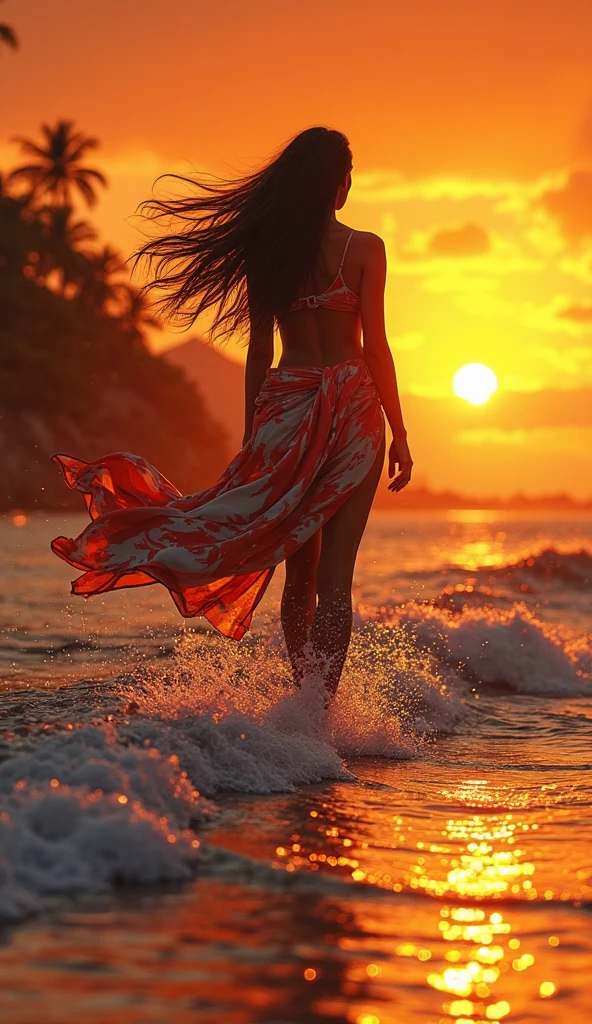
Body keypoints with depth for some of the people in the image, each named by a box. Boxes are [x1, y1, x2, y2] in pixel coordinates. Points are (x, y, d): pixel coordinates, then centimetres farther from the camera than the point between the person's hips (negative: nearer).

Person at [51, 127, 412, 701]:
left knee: (298, 571, 13)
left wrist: (253, 437, 14)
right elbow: (375, 347, -7)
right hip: (350, 406, -3)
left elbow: (259, 353, 7)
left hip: (284, 407, 3)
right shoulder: (363, 249, -4)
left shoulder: (266, 250, 6)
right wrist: (399, 434, -1)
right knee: (335, 571, -4)